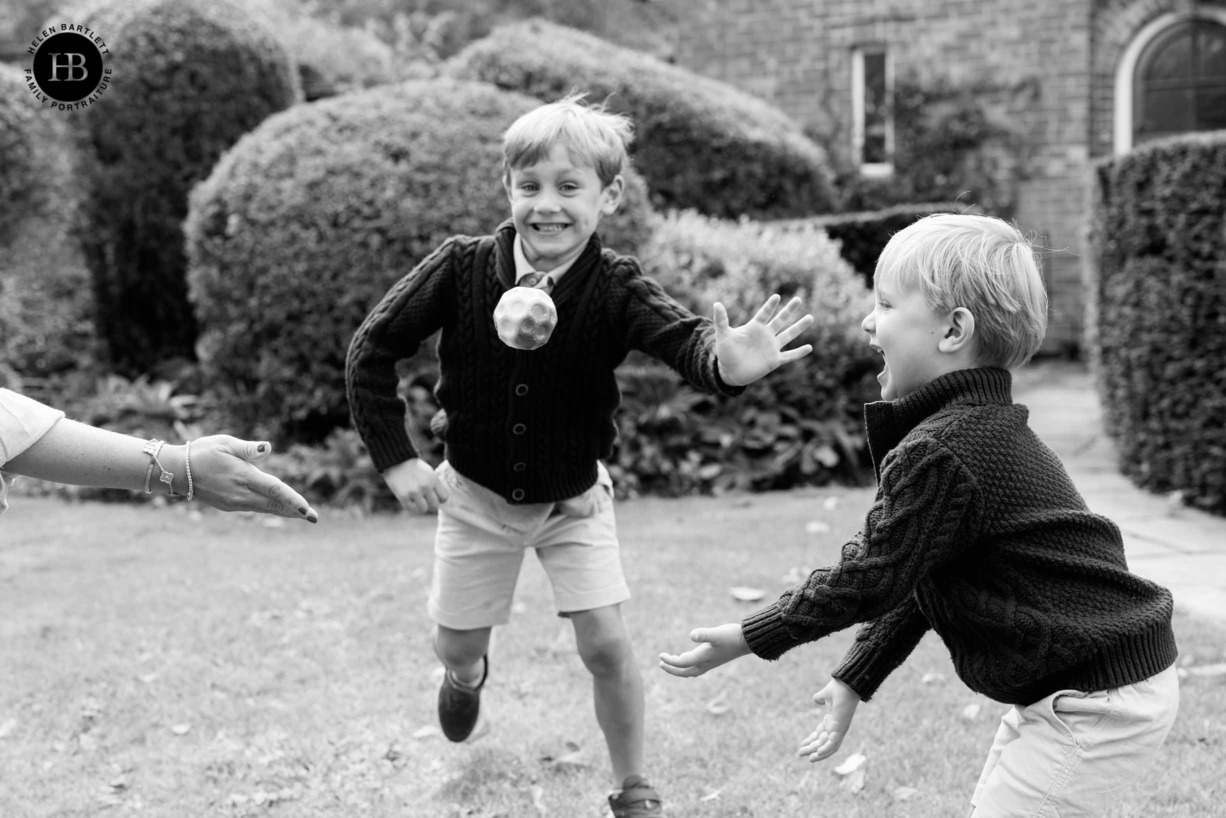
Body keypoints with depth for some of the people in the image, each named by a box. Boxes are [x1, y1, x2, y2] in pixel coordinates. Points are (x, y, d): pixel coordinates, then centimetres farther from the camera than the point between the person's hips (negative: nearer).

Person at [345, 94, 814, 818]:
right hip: (476, 493, 1)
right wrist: (396, 458, -14)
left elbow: (683, 337, -41)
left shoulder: (616, 288, -22)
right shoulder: (462, 268, -20)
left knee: (606, 643, -8)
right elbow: (372, 349, -11)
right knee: (456, 646, 15)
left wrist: (726, 362, -64)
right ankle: (468, 676, 55)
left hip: (574, 495, -1)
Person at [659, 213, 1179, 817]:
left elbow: (872, 577, -14)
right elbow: (916, 580, 16)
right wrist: (854, 678, 20)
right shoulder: (986, 429, 11)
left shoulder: (939, 453, -22)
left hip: (1099, 702, -10)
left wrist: (750, 638, -4)